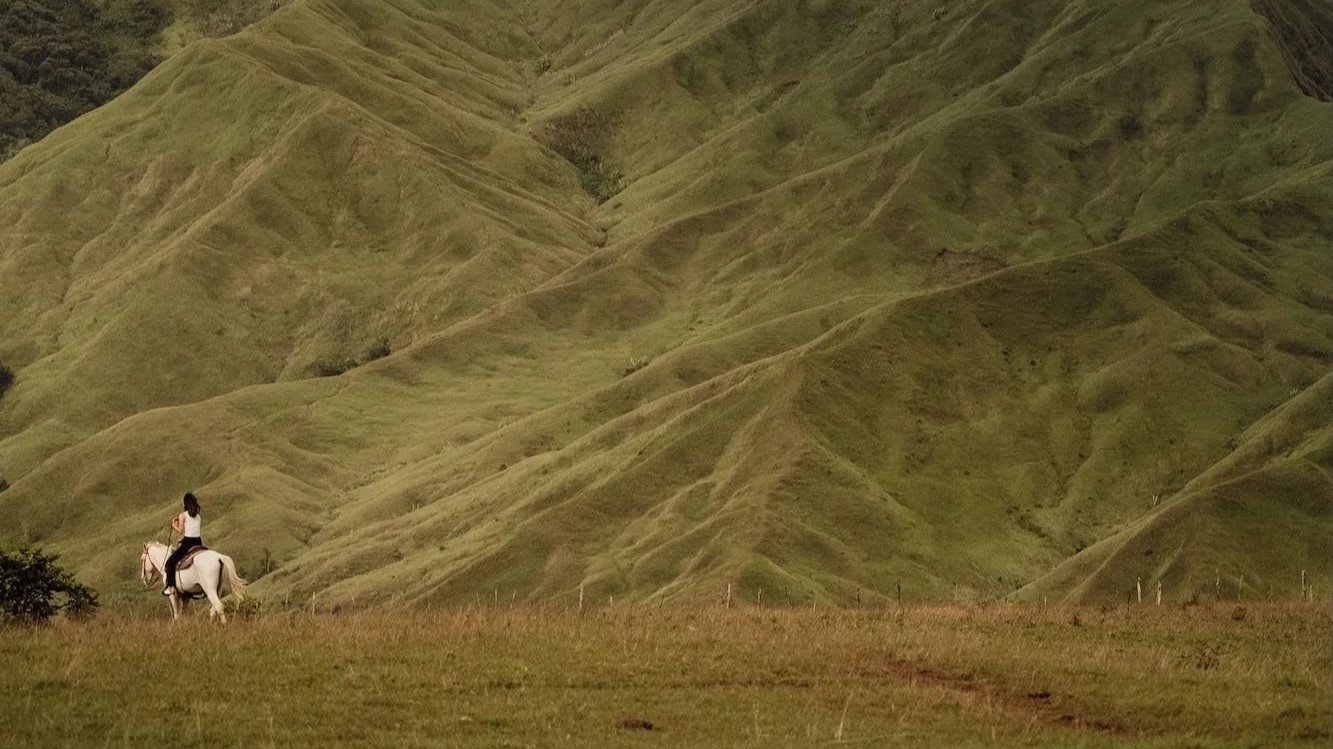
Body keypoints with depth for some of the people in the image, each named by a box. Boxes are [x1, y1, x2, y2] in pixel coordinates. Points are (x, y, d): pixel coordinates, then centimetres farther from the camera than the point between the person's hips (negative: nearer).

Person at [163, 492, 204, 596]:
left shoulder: (183, 515, -5)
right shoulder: (198, 516, 12)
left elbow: (180, 531, -7)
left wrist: (173, 525, 12)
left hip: (187, 542, -6)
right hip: (198, 542, 6)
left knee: (170, 562, 1)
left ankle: (171, 586, -10)